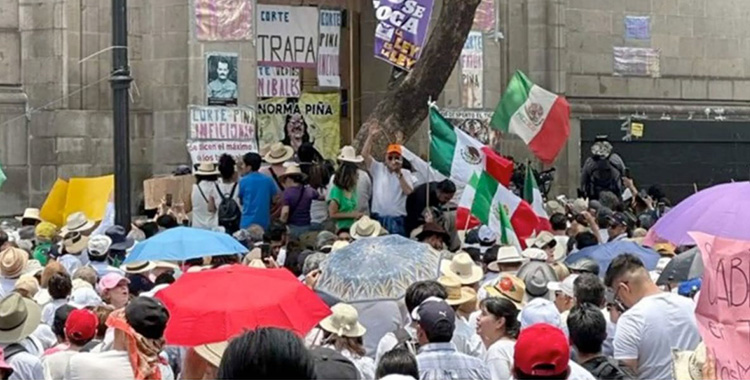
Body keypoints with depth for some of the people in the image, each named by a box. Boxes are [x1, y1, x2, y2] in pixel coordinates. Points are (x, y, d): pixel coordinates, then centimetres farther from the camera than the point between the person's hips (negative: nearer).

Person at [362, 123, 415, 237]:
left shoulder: (405, 173, 4)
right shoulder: (378, 169, 5)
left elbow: (408, 191, -11)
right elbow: (365, 154, -5)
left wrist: (399, 174, -13)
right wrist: (371, 135, -12)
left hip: (397, 218, -1)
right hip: (378, 217, 1)